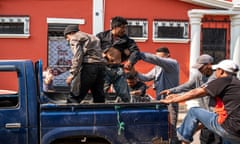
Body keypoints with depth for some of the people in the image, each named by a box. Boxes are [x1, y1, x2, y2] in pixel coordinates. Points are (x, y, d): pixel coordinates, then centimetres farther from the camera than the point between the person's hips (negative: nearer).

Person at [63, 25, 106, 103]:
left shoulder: (74, 38, 7)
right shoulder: (92, 37, 30)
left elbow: (77, 57, -9)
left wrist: (72, 74, -11)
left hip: (89, 66, -7)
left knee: (74, 98, -5)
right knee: (99, 98, 11)